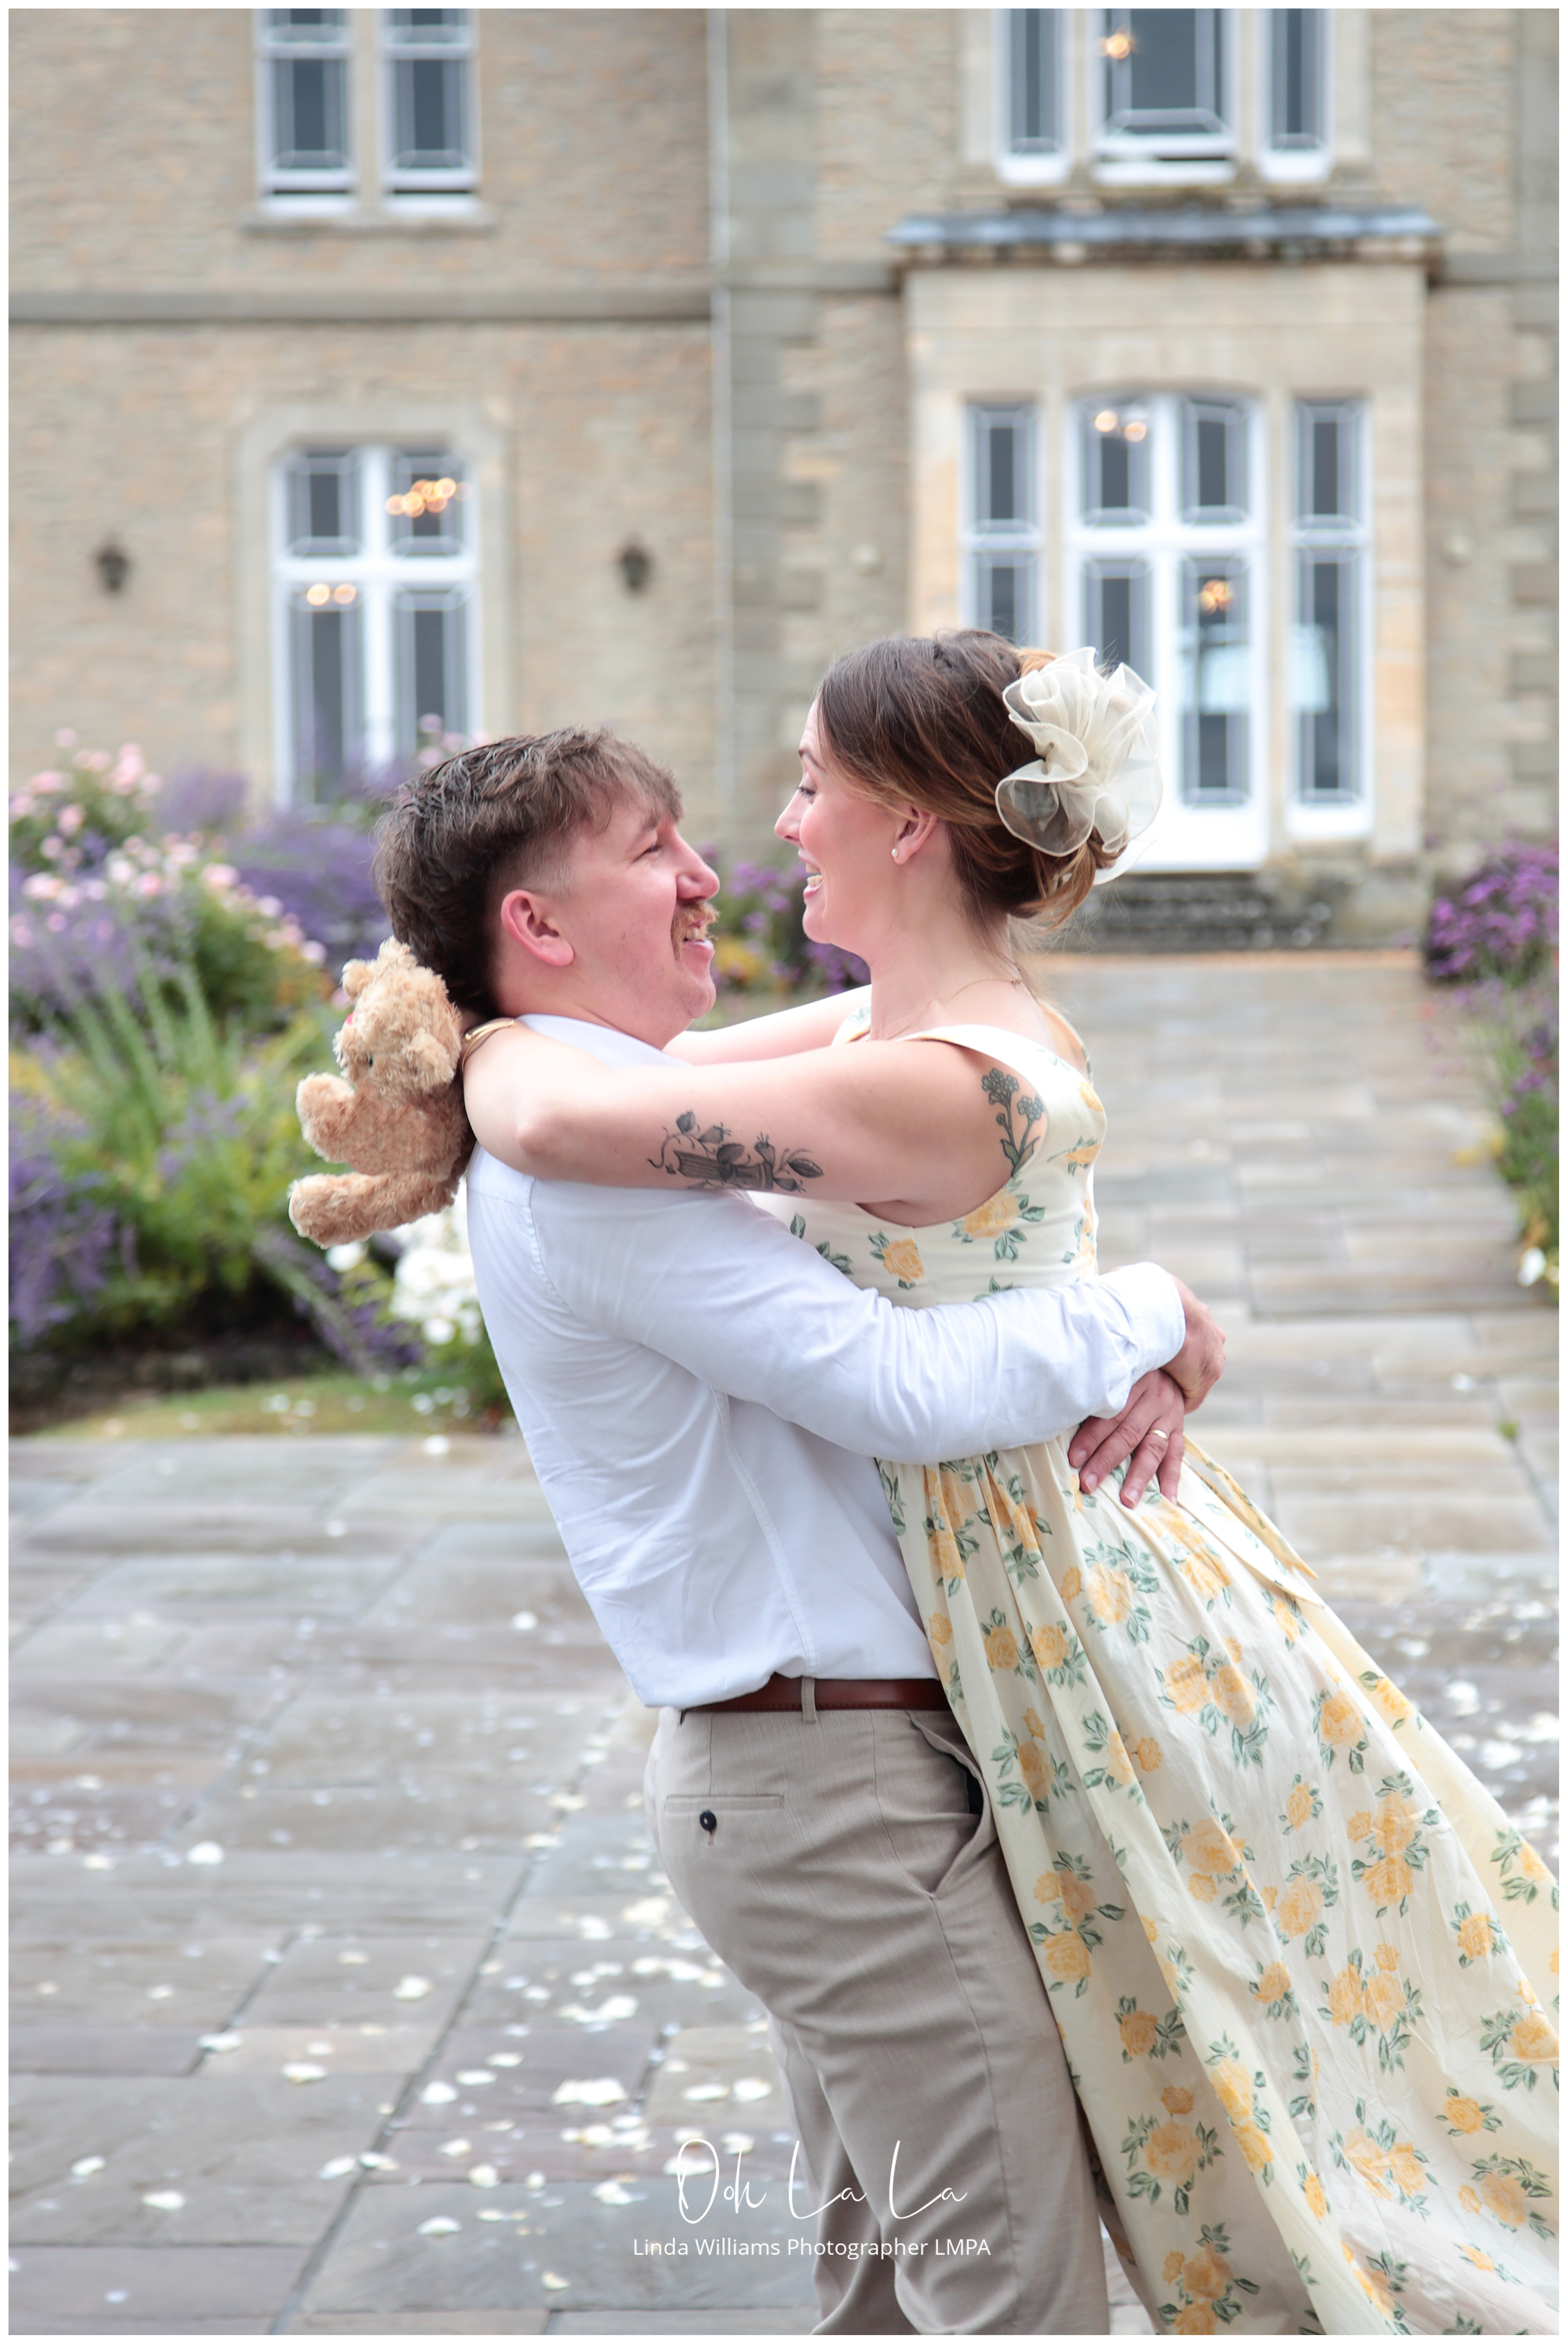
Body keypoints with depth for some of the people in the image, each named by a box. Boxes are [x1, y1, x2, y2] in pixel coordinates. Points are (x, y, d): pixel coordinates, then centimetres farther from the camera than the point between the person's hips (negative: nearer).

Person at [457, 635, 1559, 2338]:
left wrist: (483, 1031, -7)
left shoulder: (933, 1091, -28)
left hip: (1067, 1604, -9)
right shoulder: (957, 1026, 2)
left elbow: (552, 1121, -28)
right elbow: (649, 1071, 15)